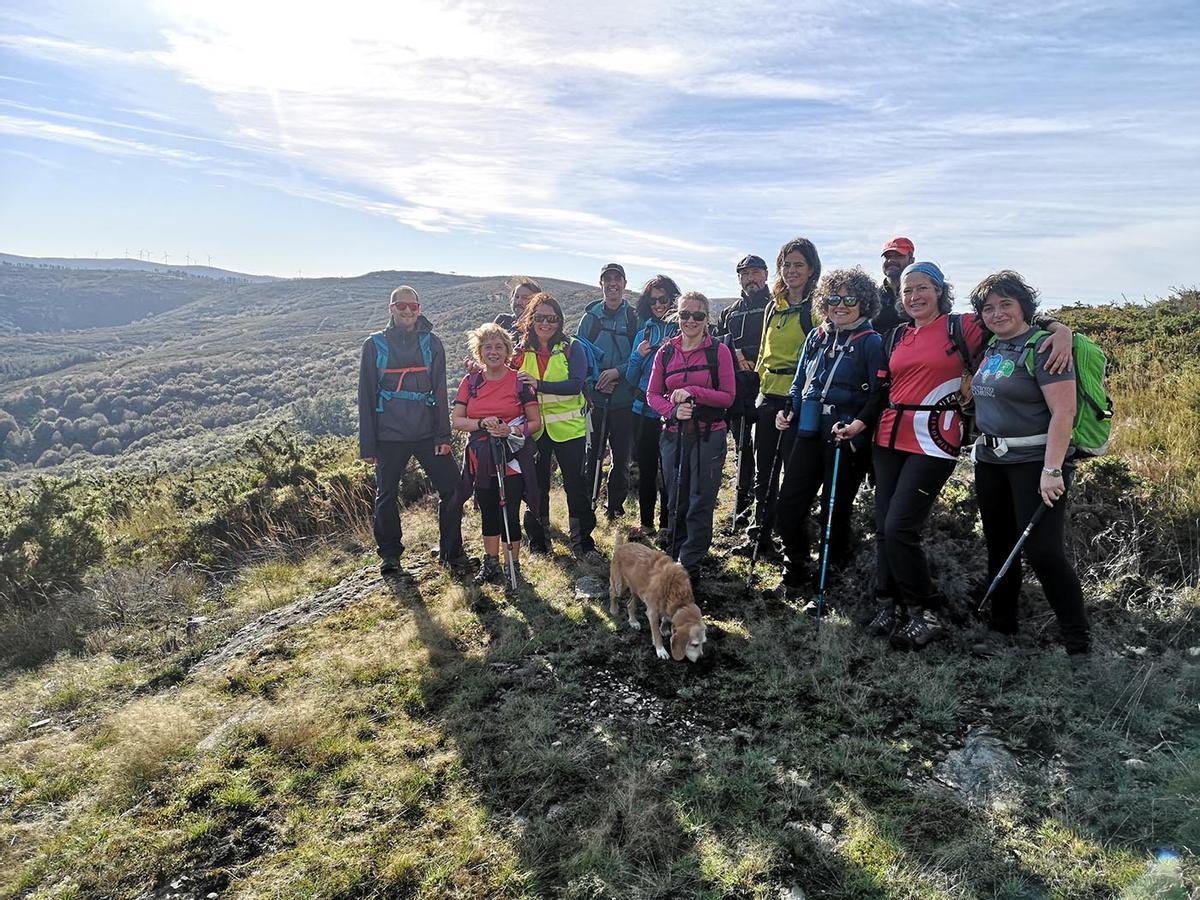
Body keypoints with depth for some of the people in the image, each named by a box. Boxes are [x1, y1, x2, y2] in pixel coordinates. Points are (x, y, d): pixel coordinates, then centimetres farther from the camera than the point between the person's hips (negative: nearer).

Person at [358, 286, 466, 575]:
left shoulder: (431, 343, 7)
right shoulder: (375, 345, 4)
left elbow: (440, 391, 5)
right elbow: (366, 397, 3)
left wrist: (443, 435, -4)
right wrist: (368, 444, -2)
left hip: (428, 432, 1)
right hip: (390, 435, -1)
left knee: (451, 489, -3)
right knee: (387, 497, 8)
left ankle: (451, 552, 13)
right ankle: (390, 555, 26)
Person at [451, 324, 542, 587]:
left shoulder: (519, 381, -3)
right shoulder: (470, 382, 5)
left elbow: (536, 423, -3)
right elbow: (457, 421, 2)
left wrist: (512, 431, -20)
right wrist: (482, 423, -16)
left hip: (512, 459, -3)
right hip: (481, 461, 3)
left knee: (509, 514, -2)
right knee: (488, 513, 15)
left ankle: (513, 566, 15)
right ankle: (491, 563, 31)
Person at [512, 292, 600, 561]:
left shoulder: (572, 348, -4)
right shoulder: (521, 352, 4)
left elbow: (576, 384, -17)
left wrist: (540, 385, -28)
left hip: (568, 427, -2)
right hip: (534, 429, 2)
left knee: (576, 485, 4)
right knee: (536, 487, 11)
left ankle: (582, 542, 18)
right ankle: (538, 543, 27)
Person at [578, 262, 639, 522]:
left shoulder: (634, 318, 2)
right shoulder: (590, 316, 5)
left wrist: (617, 371, -16)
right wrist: (596, 379, -10)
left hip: (624, 400, 0)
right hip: (595, 399, 0)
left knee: (621, 456, 8)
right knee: (591, 454, 2)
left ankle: (616, 506, 23)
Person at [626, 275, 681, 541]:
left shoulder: (681, 329, -2)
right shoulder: (644, 332, 12)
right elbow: (631, 379, 12)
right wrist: (639, 355, -6)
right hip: (643, 409, 5)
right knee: (645, 468, 12)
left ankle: (667, 525, 15)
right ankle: (646, 523, 24)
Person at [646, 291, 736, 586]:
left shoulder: (719, 351, -4)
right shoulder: (665, 352, 5)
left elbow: (728, 396, -5)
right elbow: (653, 394, 6)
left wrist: (693, 392, -18)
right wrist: (673, 409, -13)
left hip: (709, 436, -3)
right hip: (673, 435, 3)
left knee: (700, 503, 0)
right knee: (676, 501, 13)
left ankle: (690, 564, 10)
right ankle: (674, 554, 30)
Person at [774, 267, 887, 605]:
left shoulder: (871, 342, -3)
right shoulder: (815, 337, 13)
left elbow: (880, 393, -9)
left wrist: (859, 424, -23)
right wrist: (788, 412, 5)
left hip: (846, 439, -5)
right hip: (809, 433, 5)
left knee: (835, 511, 4)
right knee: (788, 504, 3)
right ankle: (797, 570, 25)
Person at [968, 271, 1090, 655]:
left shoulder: (1043, 347, -12)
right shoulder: (991, 347, 10)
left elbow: (1063, 412, -19)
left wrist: (1052, 470, -24)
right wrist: (981, 445, 16)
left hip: (1035, 462, -8)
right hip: (990, 461, 8)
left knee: (1043, 551, -11)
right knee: (999, 547, 14)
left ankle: (1078, 641, 5)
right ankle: (1001, 626, 28)